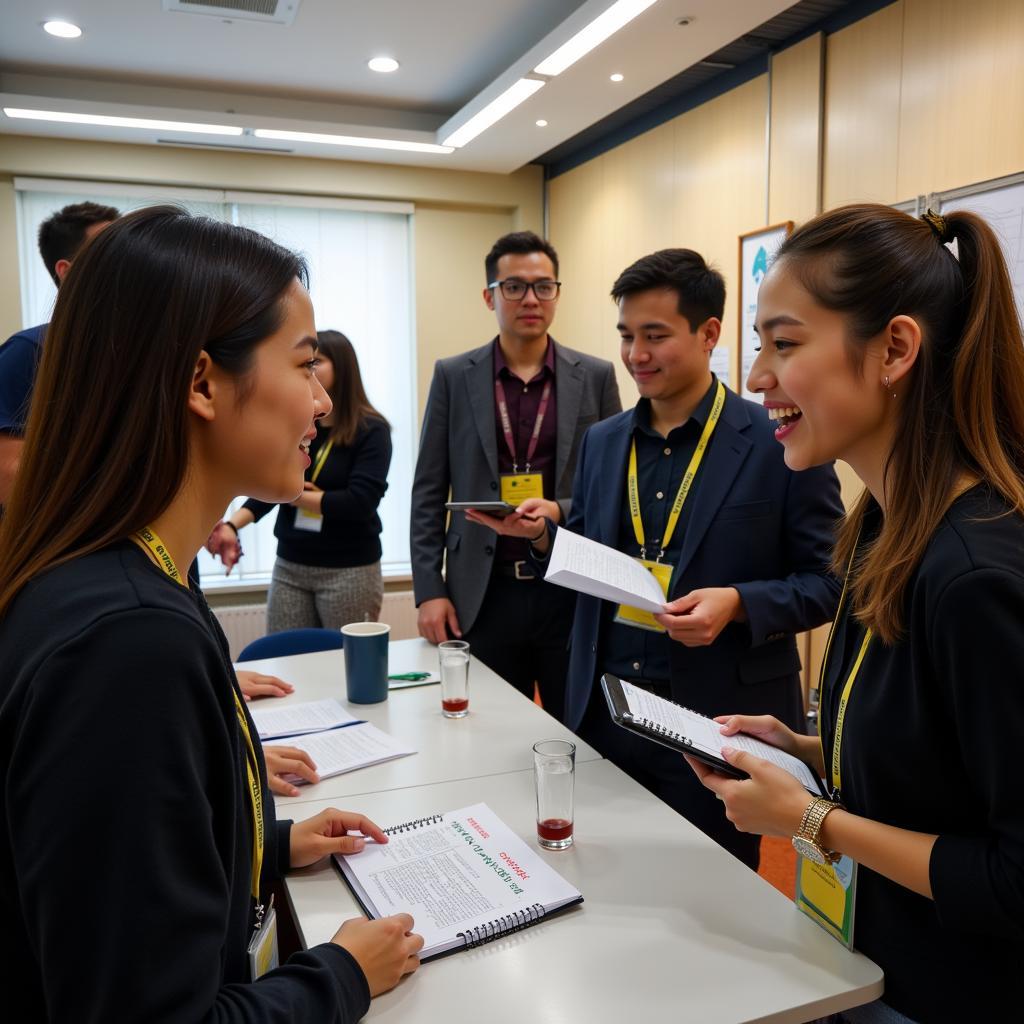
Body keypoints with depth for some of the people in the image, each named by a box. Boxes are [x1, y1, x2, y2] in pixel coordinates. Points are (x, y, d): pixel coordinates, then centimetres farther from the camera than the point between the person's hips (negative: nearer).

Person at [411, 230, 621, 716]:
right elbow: (428, 493, 4)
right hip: (484, 594, 0)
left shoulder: (596, 376, 3)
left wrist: (561, 511, -13)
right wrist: (428, 589, -2)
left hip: (573, 592, 0)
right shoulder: (453, 376, 3)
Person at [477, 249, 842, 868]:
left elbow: (827, 581, -5)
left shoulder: (782, 443, -8)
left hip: (717, 722, -4)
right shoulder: (602, 442, 7)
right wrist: (542, 535, -5)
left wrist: (738, 603, -21)